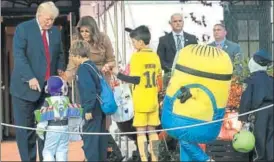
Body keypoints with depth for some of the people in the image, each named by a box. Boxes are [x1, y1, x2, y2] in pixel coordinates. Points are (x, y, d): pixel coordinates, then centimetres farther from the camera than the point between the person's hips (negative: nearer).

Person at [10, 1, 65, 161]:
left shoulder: (56, 31, 11)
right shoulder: (23, 28, -5)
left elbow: (60, 54, 23)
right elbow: (19, 55, -14)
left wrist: (60, 69, 3)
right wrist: (30, 78, -22)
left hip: (49, 86, 4)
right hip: (26, 86, -4)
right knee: (25, 128, -1)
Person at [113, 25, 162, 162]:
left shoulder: (137, 56, -13)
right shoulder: (155, 56, 7)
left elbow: (135, 79, -17)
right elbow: (158, 77, 12)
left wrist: (118, 74, -8)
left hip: (141, 102, -6)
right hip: (153, 101, 6)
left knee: (141, 132, -2)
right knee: (152, 131, 12)